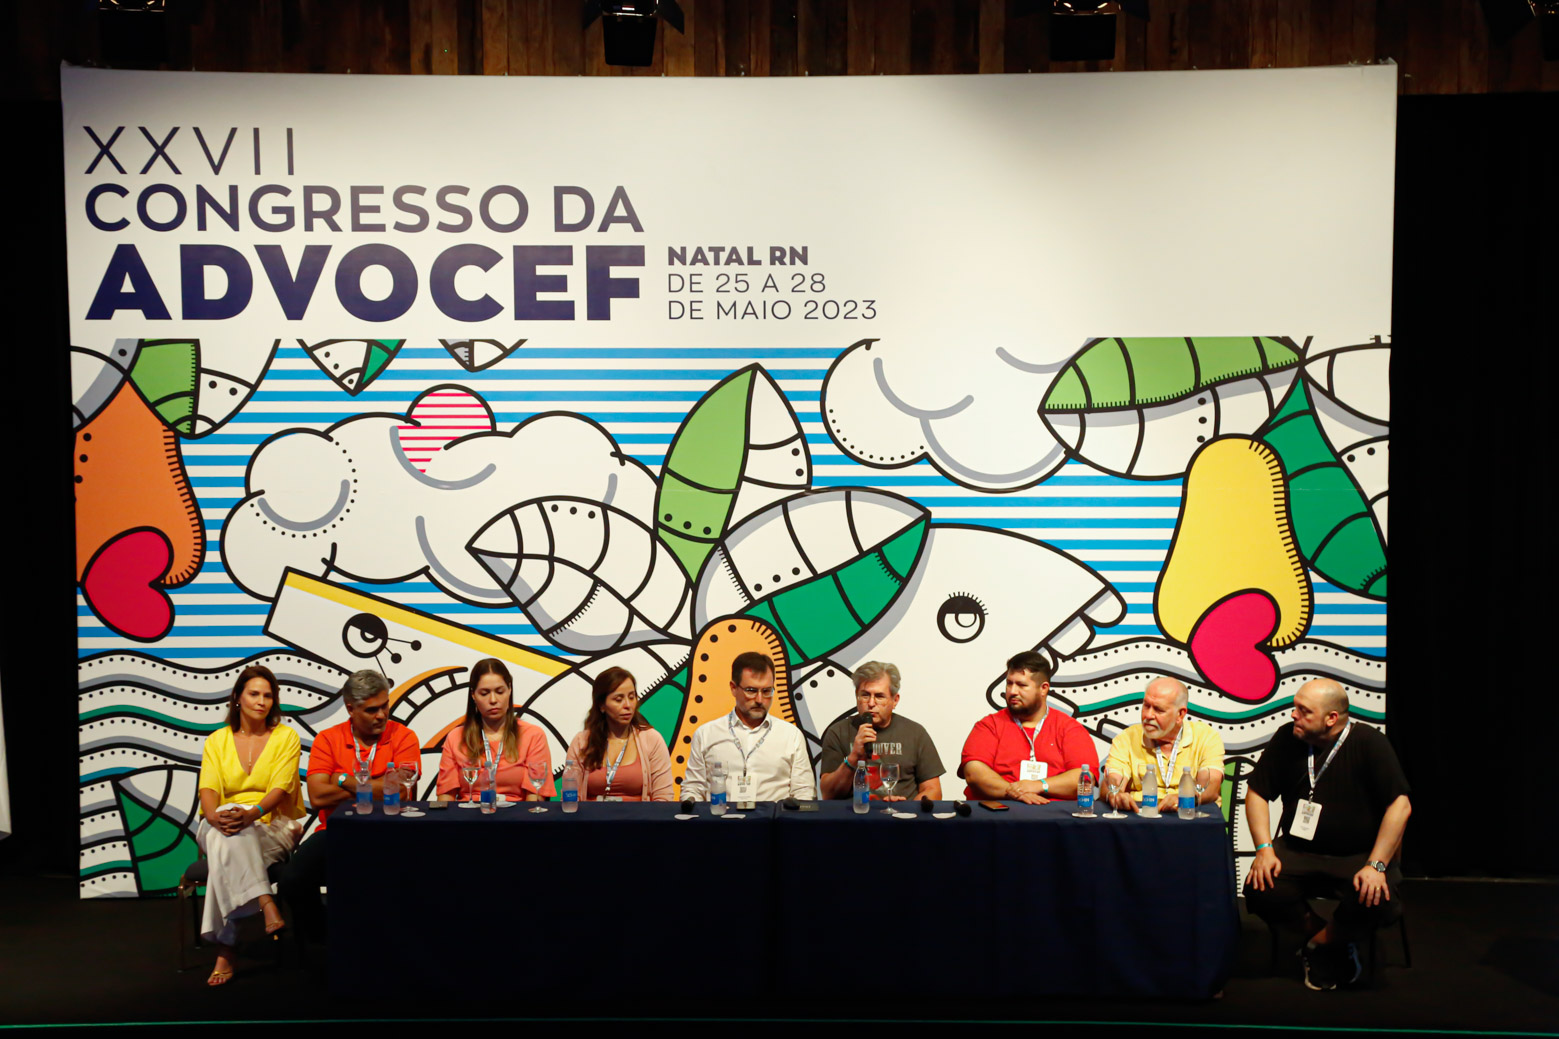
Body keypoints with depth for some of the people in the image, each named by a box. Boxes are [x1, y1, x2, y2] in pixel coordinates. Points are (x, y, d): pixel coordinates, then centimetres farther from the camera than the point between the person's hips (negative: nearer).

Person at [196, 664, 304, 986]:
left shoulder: (286, 737, 4)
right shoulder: (218, 740, 12)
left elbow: (281, 787, -11)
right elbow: (208, 788, -3)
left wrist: (252, 813, -32)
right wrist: (213, 816, -28)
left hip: (273, 825, -2)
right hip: (222, 824, 2)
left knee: (228, 845, -36)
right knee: (225, 834, -37)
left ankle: (225, 950, -37)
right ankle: (267, 907, -46)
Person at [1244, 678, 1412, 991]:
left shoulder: (1369, 743, -12)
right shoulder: (1287, 739, -3)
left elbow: (1400, 805, -14)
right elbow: (1257, 793, 5)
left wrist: (1376, 865, -21)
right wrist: (1265, 848, -8)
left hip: (1358, 855, -2)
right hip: (1297, 851, 2)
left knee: (1379, 902, -32)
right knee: (1259, 891, -24)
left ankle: (1319, 945, 1)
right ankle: (1336, 944, 3)